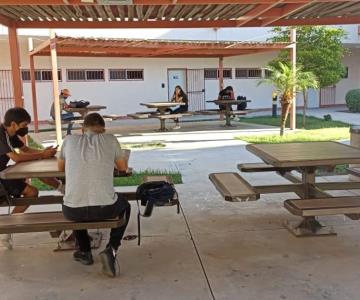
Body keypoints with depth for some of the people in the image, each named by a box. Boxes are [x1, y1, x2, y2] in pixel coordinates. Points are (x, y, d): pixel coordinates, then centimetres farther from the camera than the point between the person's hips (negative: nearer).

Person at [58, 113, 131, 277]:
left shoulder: (69, 140, 9)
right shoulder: (110, 139, 6)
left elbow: (60, 167, 26)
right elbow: (123, 167, 21)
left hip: (74, 211, 2)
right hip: (105, 208, -1)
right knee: (125, 206, 33)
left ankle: (85, 252, 38)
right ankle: (111, 250, 13)